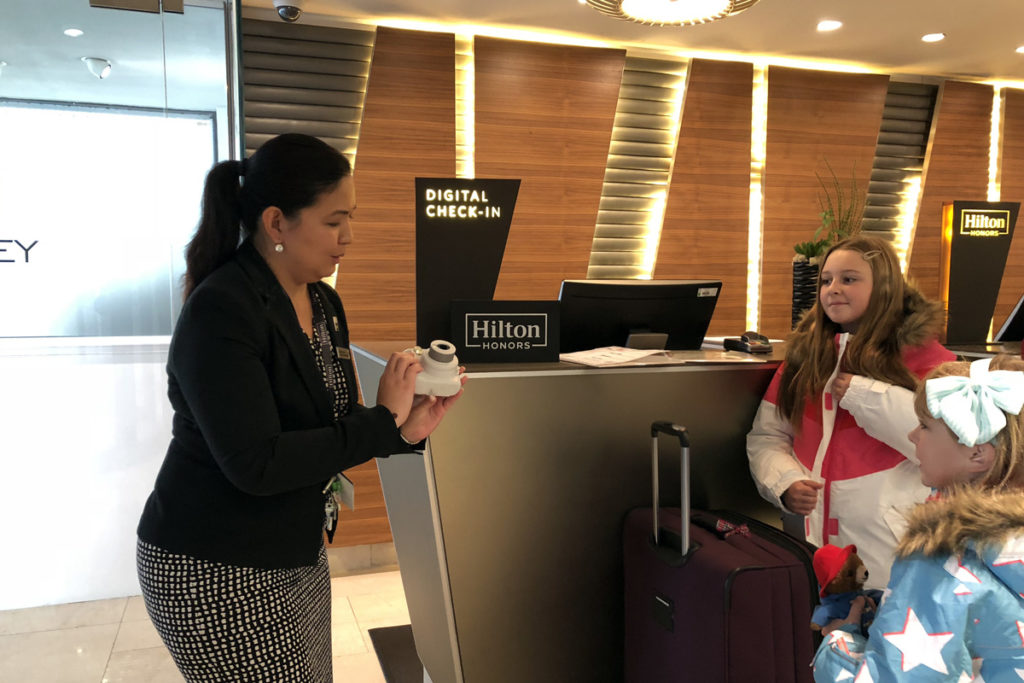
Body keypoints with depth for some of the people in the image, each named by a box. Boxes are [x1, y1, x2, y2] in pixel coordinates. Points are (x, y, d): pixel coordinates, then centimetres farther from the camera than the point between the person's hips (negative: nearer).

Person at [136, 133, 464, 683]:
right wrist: (384, 421, -22)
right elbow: (256, 465, -27)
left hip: (298, 557, 8)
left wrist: (405, 429, -10)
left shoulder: (323, 302, 4)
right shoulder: (220, 312, -21)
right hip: (215, 574, -7)